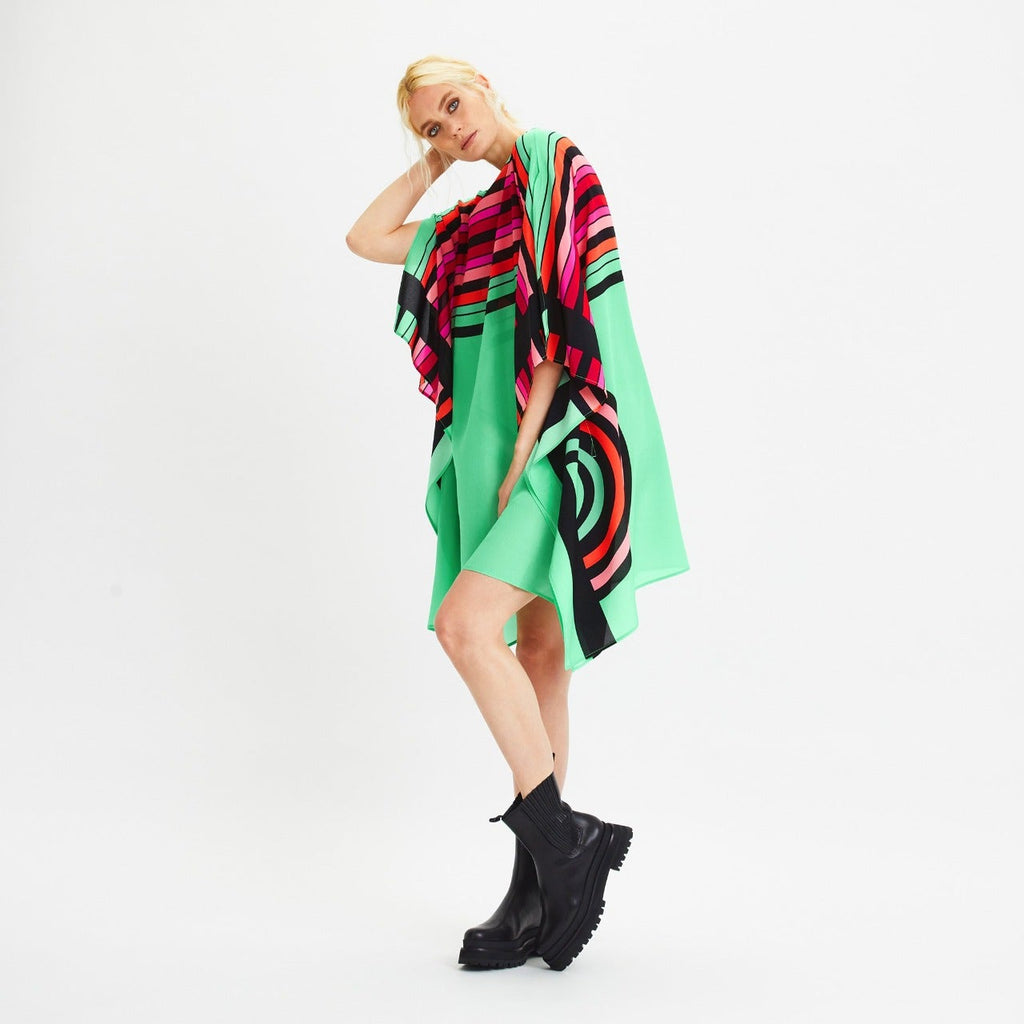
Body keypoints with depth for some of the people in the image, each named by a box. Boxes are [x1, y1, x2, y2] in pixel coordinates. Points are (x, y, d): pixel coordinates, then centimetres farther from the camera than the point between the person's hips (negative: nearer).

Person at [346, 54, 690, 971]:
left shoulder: (558, 167, -3)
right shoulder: (472, 223, 20)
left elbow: (562, 320, -12)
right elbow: (364, 238, 24)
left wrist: (524, 450, -17)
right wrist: (433, 165, 19)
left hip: (566, 444, -8)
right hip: (509, 455, 8)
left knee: (466, 622, -23)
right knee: (535, 656, 5)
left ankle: (561, 839, -12)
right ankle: (541, 895, 9)